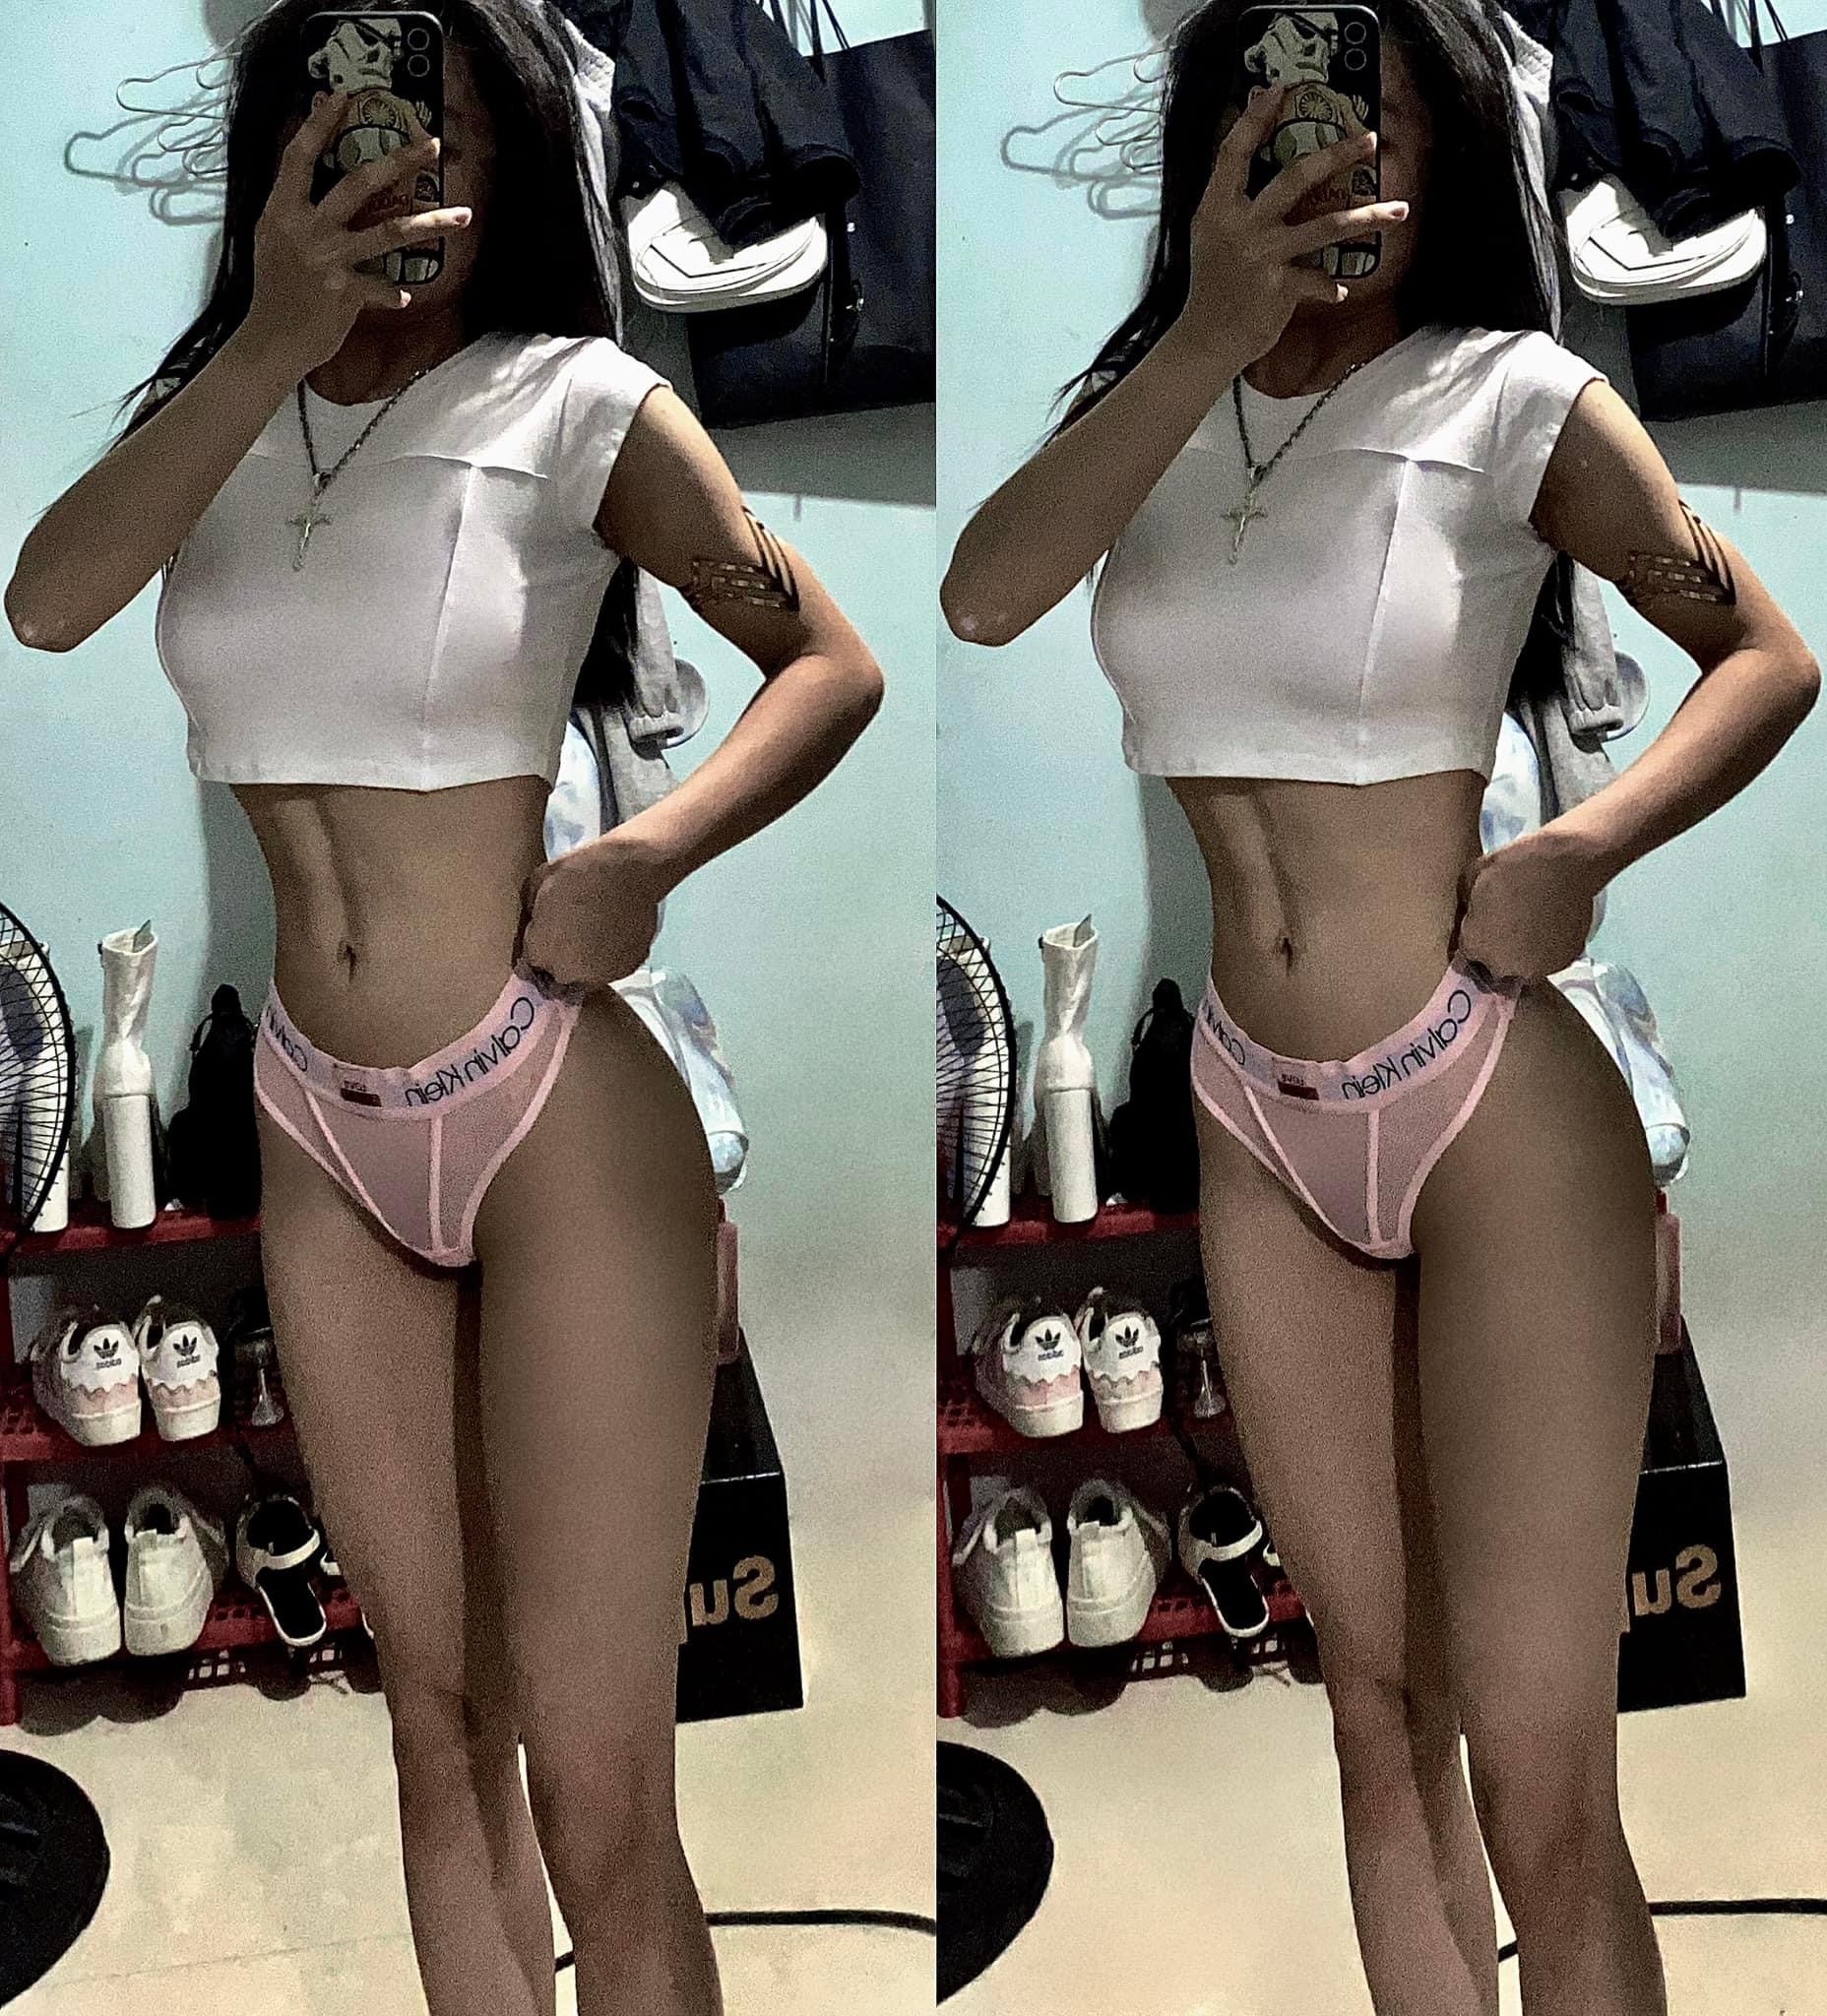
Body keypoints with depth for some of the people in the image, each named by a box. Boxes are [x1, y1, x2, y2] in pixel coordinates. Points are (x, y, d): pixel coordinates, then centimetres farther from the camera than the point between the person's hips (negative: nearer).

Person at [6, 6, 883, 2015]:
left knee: (596, 1801, -4)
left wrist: (644, 856, -16)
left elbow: (833, 666, 0)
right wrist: (277, 339, -20)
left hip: (560, 1119, -4)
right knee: (439, 1723, 13)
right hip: (322, 1136, 5)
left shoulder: (574, 405, -5)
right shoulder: (218, 409, 7)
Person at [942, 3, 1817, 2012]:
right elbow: (982, 598, -13)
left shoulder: (1511, 400, -6)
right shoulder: (1157, 397, 6)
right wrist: (1213, 331, -21)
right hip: (1259, 1124, 5)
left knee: (1540, 1788, -4)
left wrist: (1581, 849, -14)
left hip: (1498, 1111, -4)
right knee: (1380, 1711, 13)